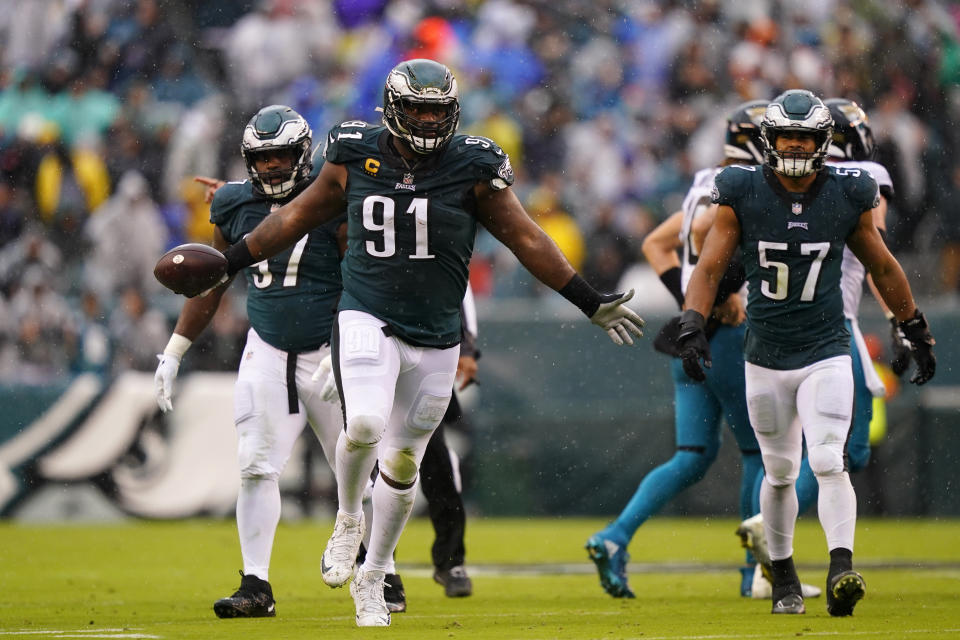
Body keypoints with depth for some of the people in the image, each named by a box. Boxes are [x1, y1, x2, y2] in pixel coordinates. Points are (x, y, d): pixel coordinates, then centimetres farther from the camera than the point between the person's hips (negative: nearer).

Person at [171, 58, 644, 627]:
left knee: (402, 464, 8)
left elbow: (526, 239, 2)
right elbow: (298, 216, 12)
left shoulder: (473, 169, -5)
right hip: (368, 319, -1)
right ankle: (348, 520, 5)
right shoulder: (356, 157, -2)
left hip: (435, 338, 1)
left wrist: (592, 303, 3)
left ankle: (372, 578, 27)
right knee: (365, 426, -26)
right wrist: (228, 264, 16)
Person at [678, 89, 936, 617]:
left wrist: (917, 333, 17)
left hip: (826, 355, -1)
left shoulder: (847, 197, -3)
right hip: (766, 357, 1)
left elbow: (882, 267, 10)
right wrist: (691, 327, -22)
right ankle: (783, 577, 28)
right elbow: (709, 268, -7)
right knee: (779, 474, 12)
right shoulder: (742, 194, -6)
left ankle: (841, 572, -26)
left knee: (828, 463, -17)